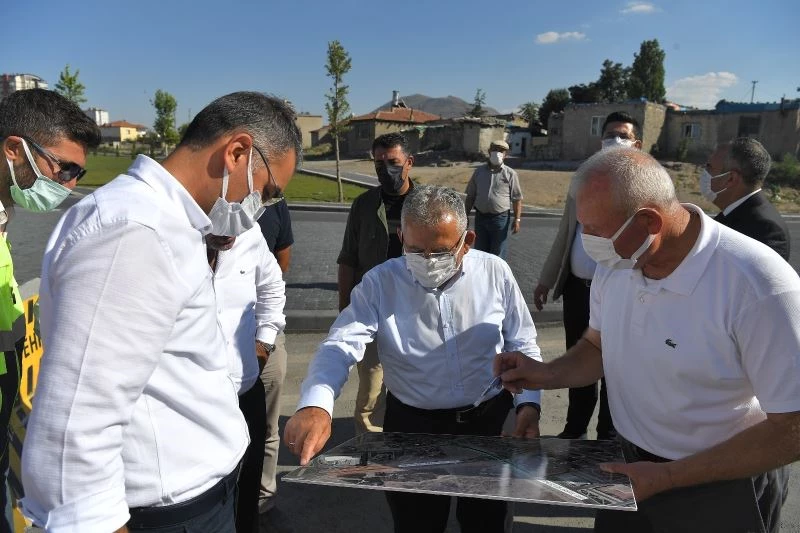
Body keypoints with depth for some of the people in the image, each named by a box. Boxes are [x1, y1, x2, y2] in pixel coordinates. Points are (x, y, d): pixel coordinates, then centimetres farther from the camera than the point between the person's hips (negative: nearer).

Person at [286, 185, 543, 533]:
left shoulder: (495, 272, -7)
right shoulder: (380, 283, -12)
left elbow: (523, 346, 2)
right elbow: (340, 346, -22)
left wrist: (529, 403, -10)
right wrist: (315, 406, -40)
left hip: (489, 421, 2)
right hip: (412, 426, -1)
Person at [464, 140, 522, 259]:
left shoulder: (510, 174, -2)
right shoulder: (479, 171, 6)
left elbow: (517, 199, -4)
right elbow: (470, 196, 10)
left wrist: (517, 219, -11)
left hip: (500, 218, -3)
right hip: (480, 217, 3)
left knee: (497, 253, 5)